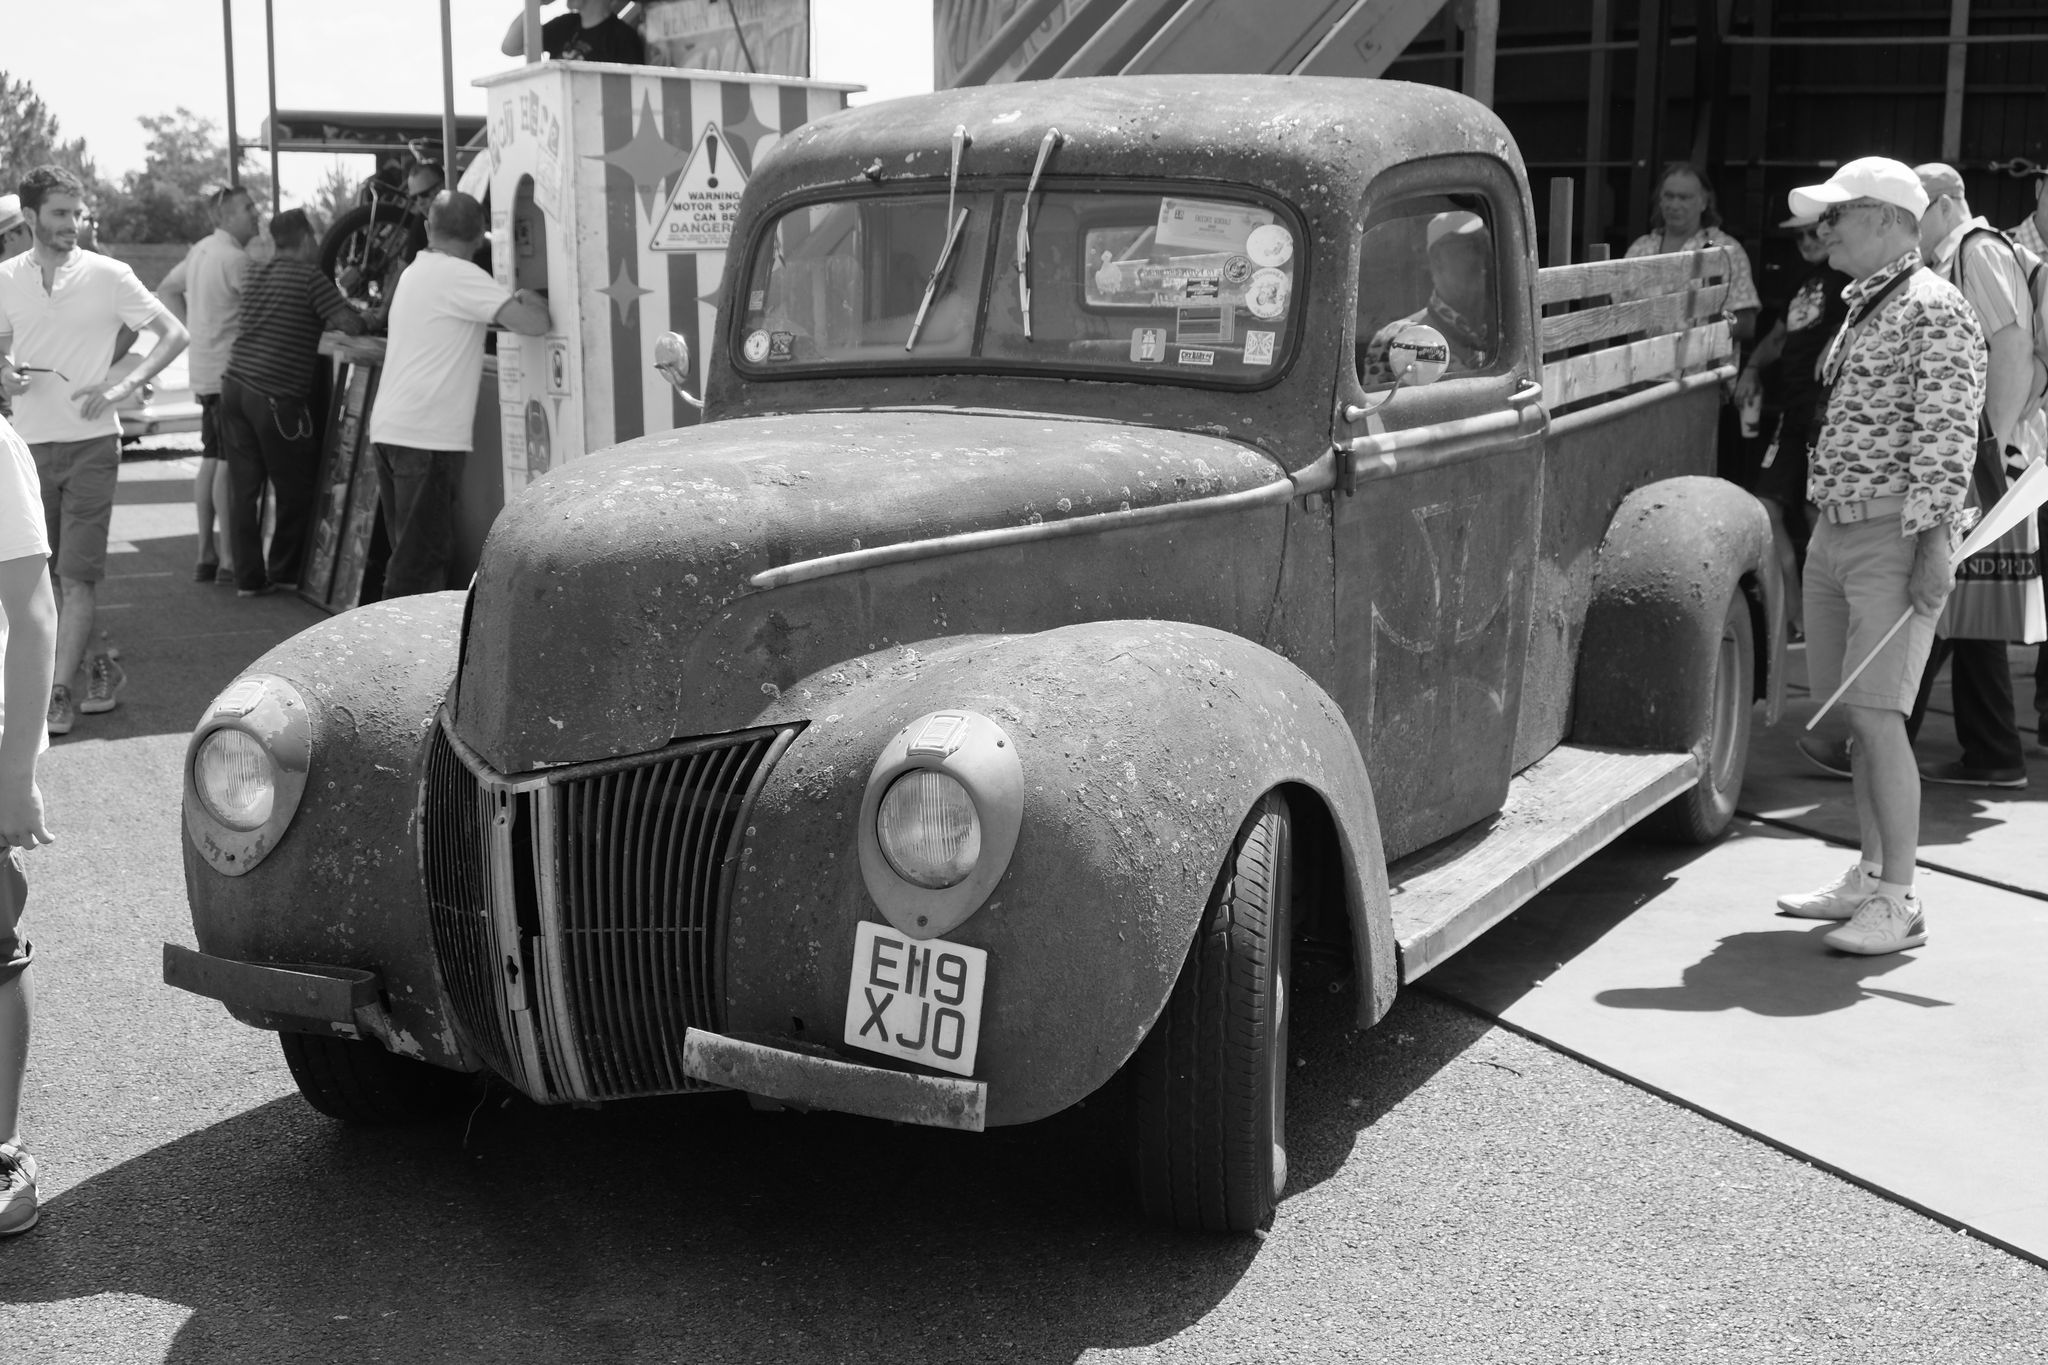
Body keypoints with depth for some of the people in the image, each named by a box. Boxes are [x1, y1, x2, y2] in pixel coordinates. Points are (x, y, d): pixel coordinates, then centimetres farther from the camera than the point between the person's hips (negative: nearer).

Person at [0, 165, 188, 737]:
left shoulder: (108, 275, -3)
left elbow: (174, 334, -2)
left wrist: (123, 387, -14)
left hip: (91, 442, -4)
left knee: (76, 575, -8)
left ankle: (60, 692, -6)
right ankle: (97, 664, 27)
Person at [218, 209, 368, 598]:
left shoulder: (254, 274, 14)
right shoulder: (311, 277, -7)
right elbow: (350, 326, -14)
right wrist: (369, 320, 9)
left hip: (235, 386, 7)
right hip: (276, 398, -7)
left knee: (244, 488, 9)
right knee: (296, 490, 9)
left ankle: (248, 577, 11)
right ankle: (283, 572, 18)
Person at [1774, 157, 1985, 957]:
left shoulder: (1934, 309, -10)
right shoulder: (1860, 308, 16)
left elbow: (1948, 434, -16)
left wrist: (1934, 539, -21)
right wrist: (1826, 521, 17)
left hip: (1894, 536, -9)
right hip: (1834, 530, 9)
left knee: (1874, 712, -11)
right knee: (1855, 713, 11)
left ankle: (1898, 901, -5)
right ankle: (1870, 877, 20)